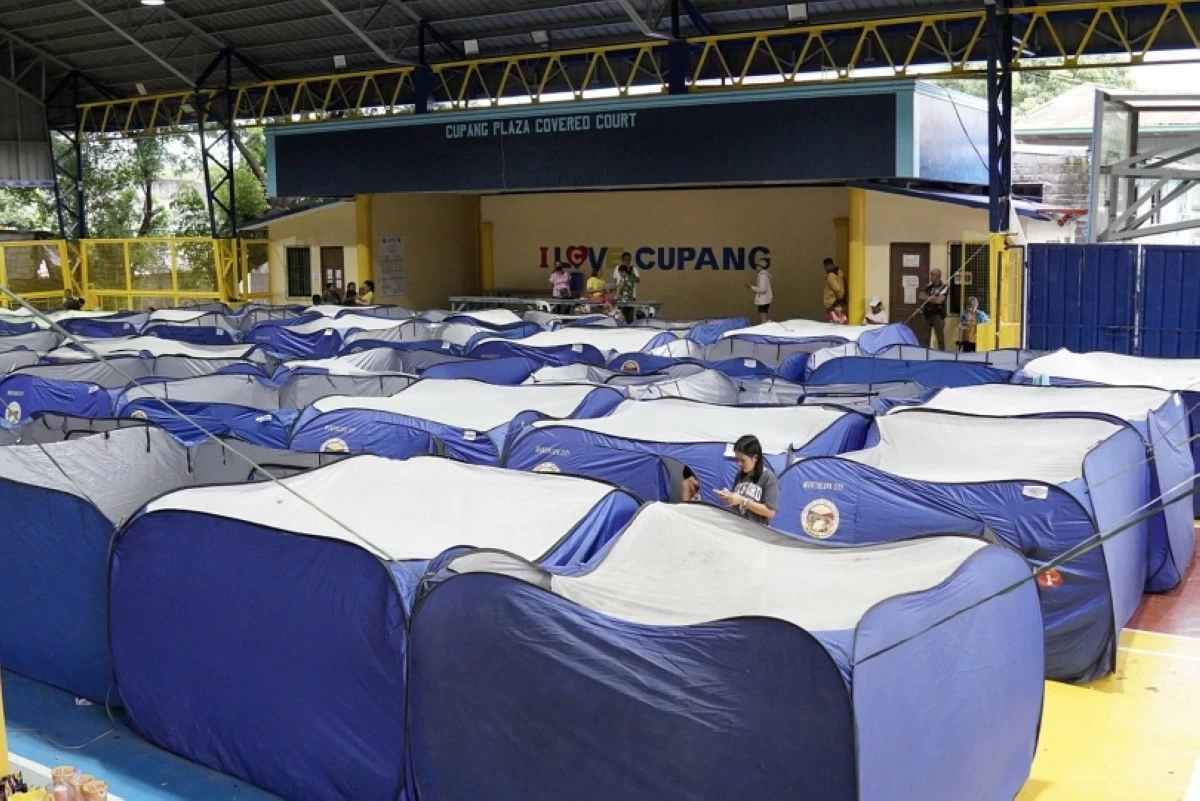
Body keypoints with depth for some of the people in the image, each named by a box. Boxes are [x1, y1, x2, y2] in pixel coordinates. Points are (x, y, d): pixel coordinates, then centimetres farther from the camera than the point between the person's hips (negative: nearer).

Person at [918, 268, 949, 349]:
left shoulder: (944, 287, -6)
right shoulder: (928, 286, 12)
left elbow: (939, 300, -16)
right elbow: (920, 297, 2)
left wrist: (927, 298, -3)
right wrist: (932, 298, -10)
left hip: (938, 315, -6)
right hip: (927, 314, 6)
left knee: (940, 338, -5)